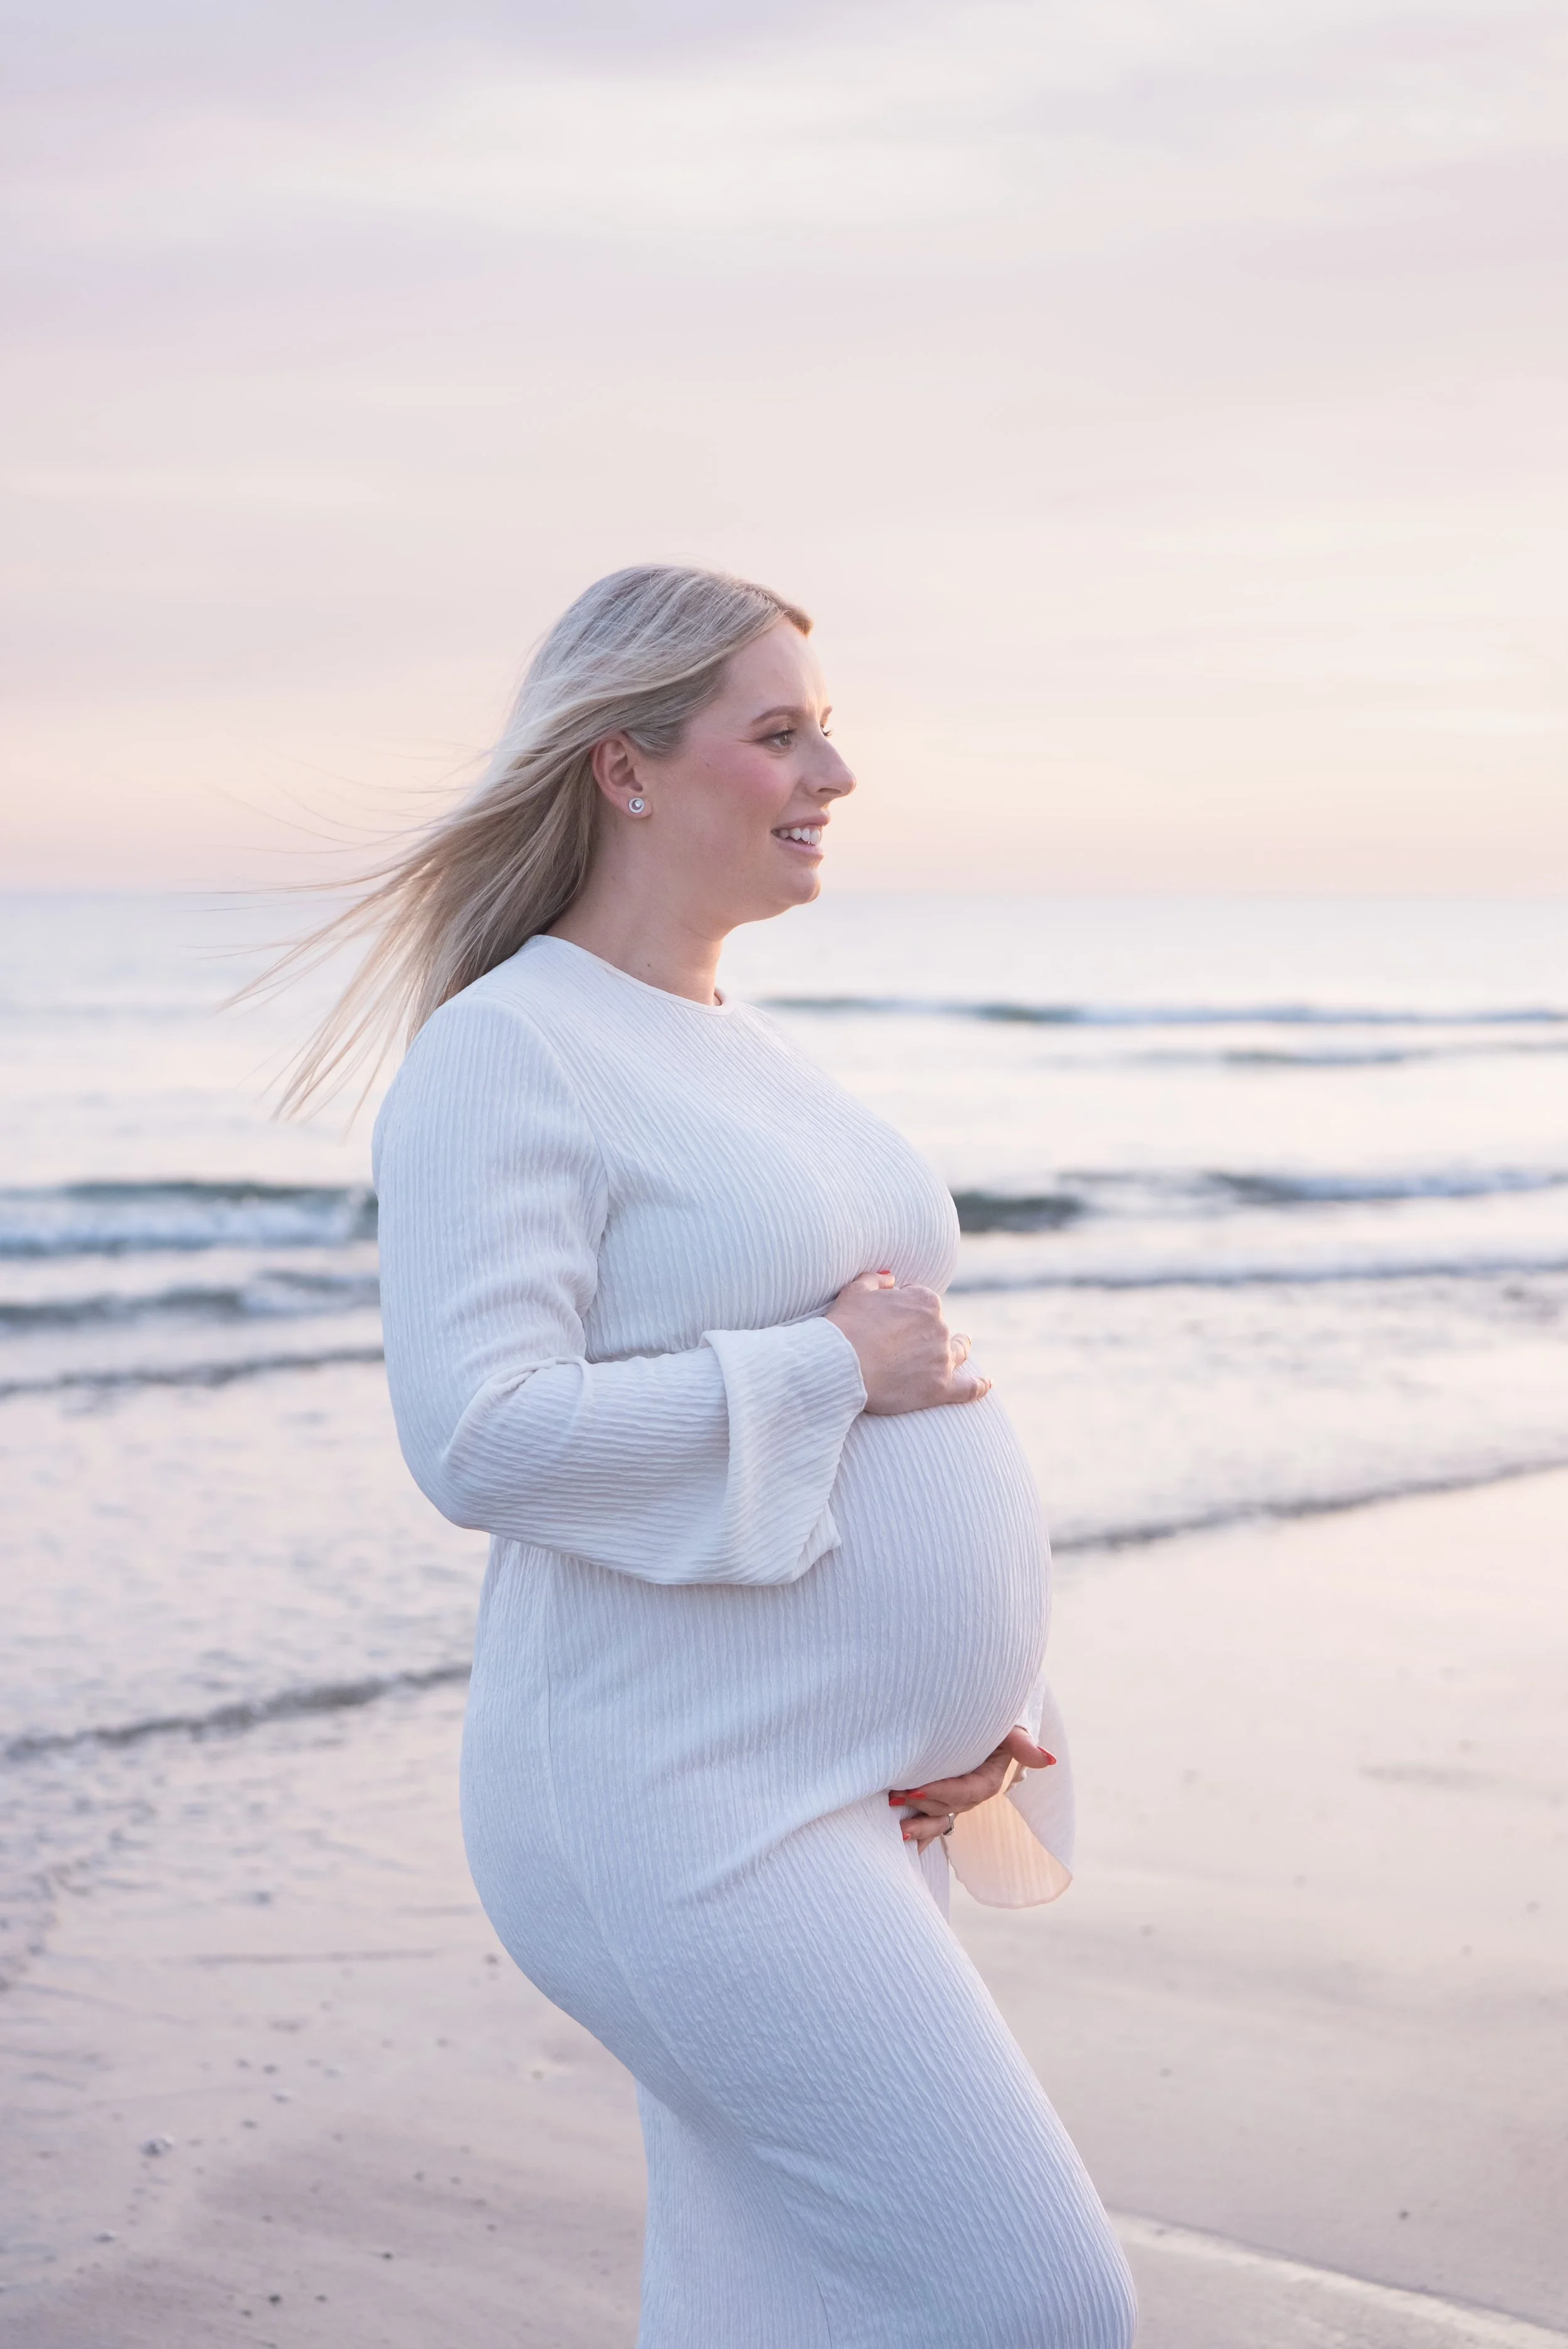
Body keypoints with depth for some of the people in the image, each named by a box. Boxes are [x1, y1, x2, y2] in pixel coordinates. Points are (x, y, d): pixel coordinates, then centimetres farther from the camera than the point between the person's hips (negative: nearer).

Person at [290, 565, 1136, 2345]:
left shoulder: (750, 1060, 16)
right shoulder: (503, 1055, -13)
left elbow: (902, 1369, 20)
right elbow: (483, 1442, -23)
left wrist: (973, 1703, 5)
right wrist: (834, 1371, -16)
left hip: (851, 1792, 9)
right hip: (681, 1812, -9)